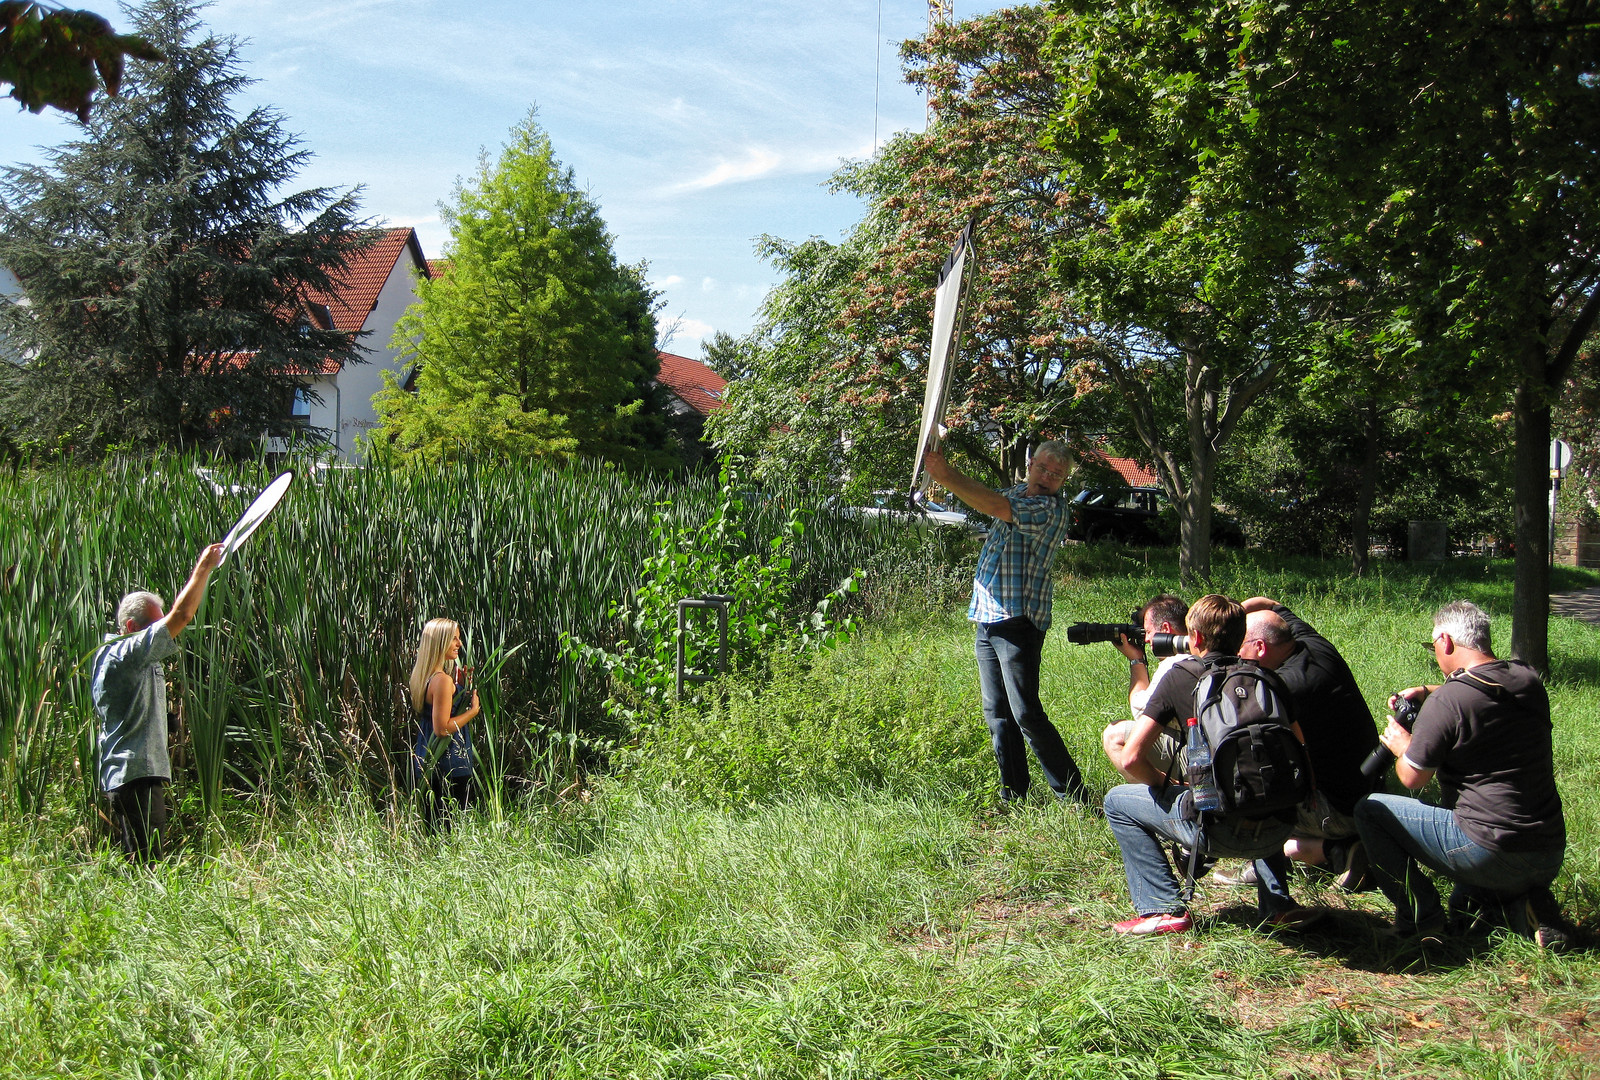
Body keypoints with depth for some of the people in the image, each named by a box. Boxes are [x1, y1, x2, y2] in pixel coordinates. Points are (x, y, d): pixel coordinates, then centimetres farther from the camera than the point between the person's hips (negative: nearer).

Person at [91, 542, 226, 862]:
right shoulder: (124, 653, -14)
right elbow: (181, 615, -17)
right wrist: (204, 568, -12)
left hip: (144, 773, 11)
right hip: (135, 774, -11)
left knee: (147, 862, 10)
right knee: (144, 864, -11)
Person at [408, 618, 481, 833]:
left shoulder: (424, 676, 10)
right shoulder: (443, 680, -19)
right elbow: (442, 728, -21)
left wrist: (461, 684, 14)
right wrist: (473, 710, -11)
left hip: (425, 763, 9)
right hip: (448, 766, -9)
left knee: (431, 824, 12)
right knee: (450, 828, -3)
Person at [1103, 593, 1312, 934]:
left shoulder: (1182, 676, -1)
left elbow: (1130, 759, -5)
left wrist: (1164, 782, 14)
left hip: (1222, 831, -5)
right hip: (1280, 828, 5)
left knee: (1117, 802, 16)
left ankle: (1164, 908, 8)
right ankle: (1278, 904, 28)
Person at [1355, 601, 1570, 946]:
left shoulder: (1445, 702, -17)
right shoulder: (1528, 679, 4)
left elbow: (1413, 778, -7)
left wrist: (1402, 747, 13)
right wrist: (1428, 692, 19)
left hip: (1490, 852, -8)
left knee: (1370, 810, 5)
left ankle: (1422, 916, 4)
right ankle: (1523, 902, 7)